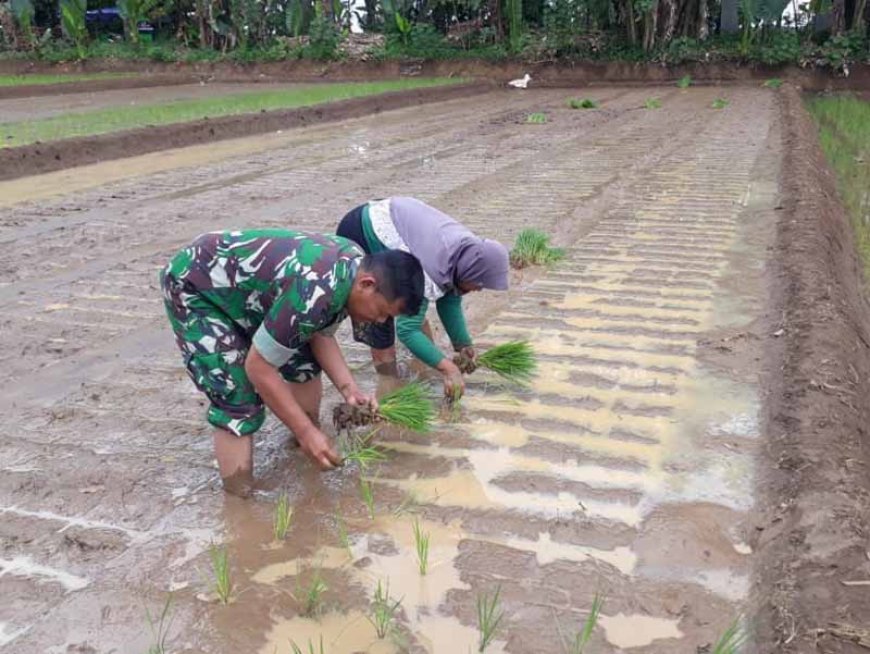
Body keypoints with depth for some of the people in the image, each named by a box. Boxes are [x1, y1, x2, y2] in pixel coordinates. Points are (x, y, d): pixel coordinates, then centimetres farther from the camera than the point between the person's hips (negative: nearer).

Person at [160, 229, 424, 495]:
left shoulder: (355, 265, -10)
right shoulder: (313, 292, -38)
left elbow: (321, 335, 2)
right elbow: (258, 367, -30)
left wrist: (349, 389, -12)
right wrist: (306, 432, -23)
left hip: (242, 281, 9)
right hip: (193, 287, -9)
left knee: (304, 361, 8)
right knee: (238, 401, -16)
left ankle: (305, 446, 28)